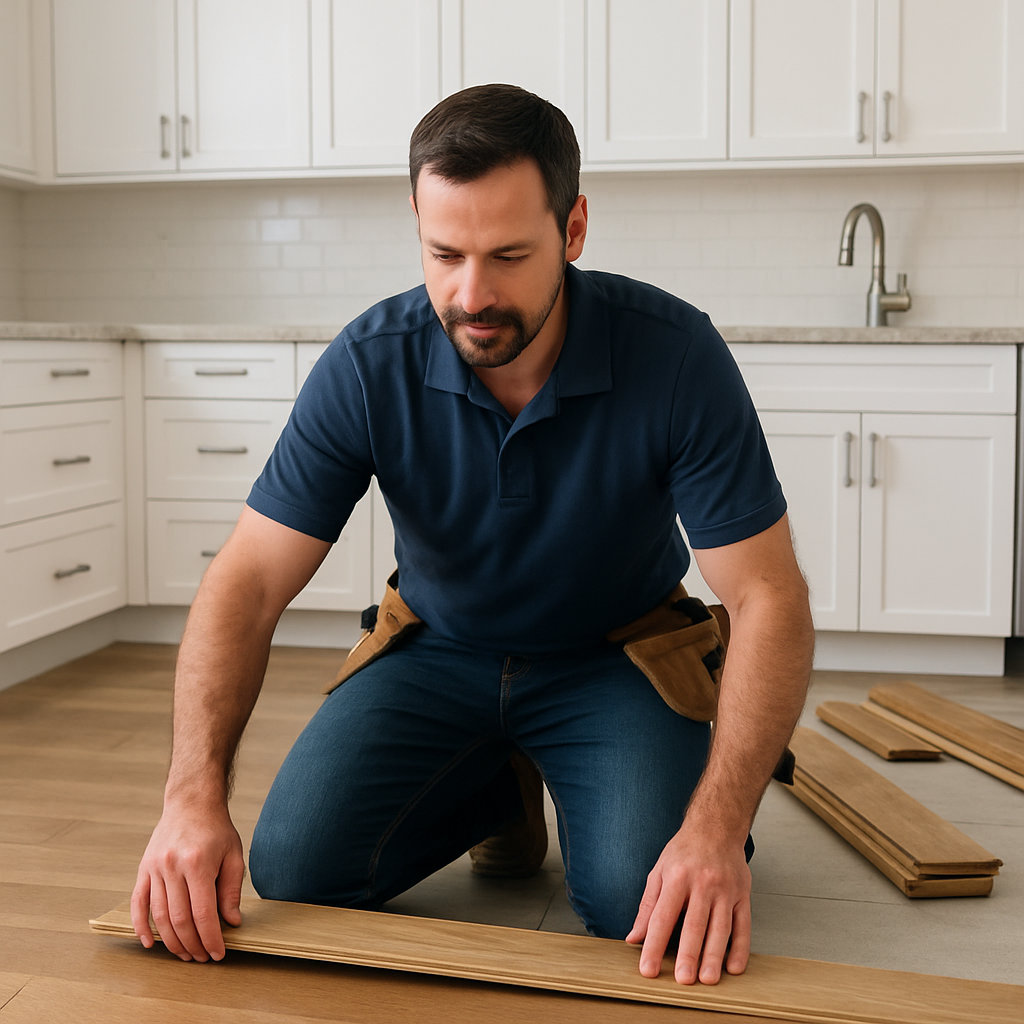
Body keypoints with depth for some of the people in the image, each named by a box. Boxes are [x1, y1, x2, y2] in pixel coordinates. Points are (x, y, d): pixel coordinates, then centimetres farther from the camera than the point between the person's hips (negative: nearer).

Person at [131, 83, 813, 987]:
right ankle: (495, 795, 15)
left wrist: (719, 827, -39)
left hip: (614, 657, -2)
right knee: (295, 868, -14)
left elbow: (767, 599, -25)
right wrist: (194, 794, -34)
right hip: (440, 651, 3)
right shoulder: (368, 367, -21)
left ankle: (563, 785, 11)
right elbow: (247, 582, -19)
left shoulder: (675, 353, -26)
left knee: (642, 905, -25)